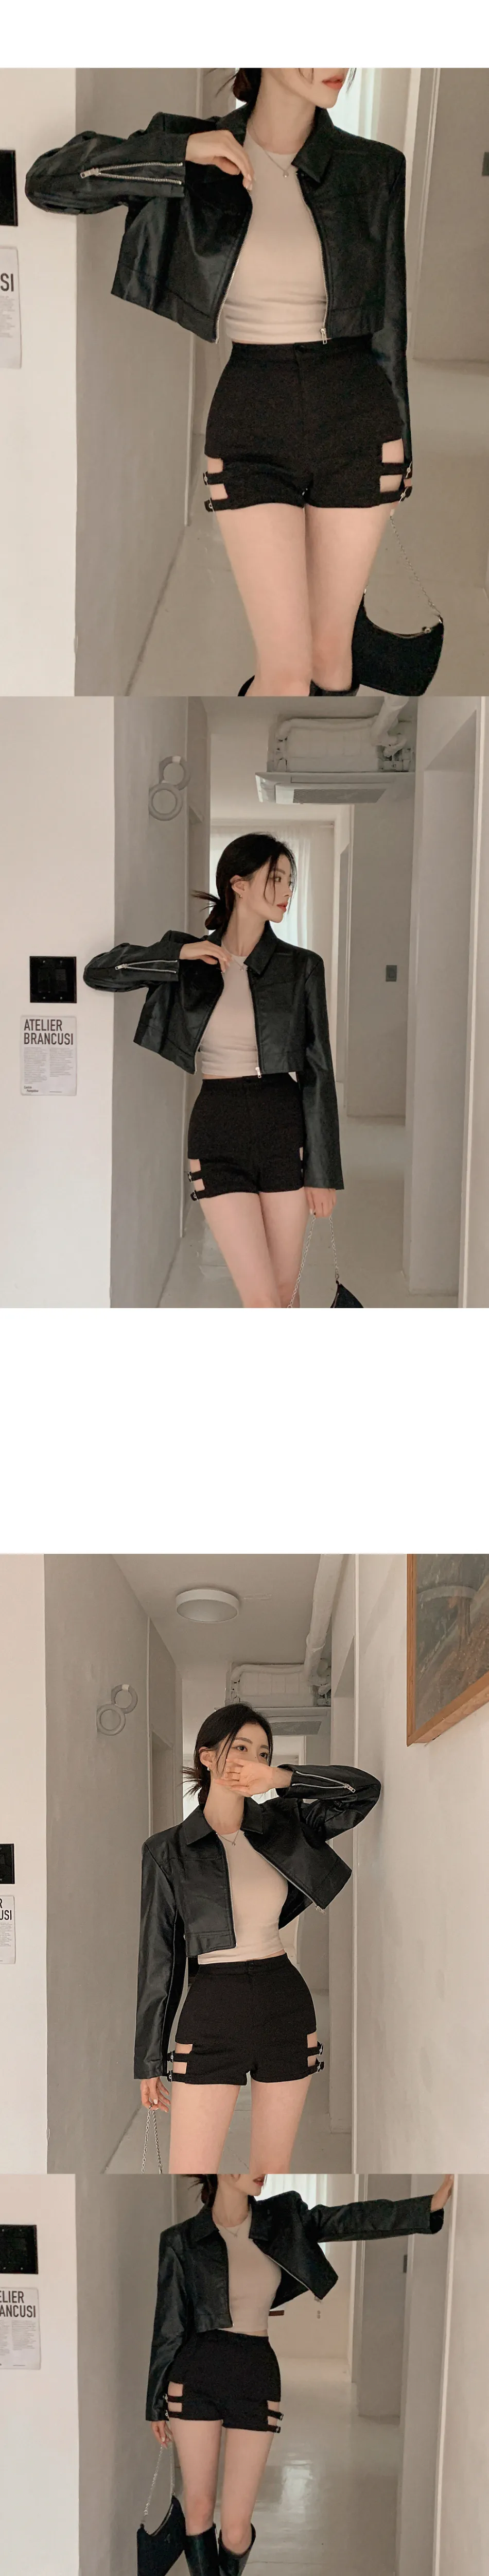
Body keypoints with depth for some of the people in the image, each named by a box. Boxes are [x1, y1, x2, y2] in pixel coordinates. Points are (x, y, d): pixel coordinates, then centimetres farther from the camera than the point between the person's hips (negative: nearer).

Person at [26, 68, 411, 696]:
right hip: (249, 427, -2)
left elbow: (389, 318, 8)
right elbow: (48, 183, -9)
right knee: (287, 668, -7)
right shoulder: (194, 153, -2)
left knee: (330, 649, 10)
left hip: (355, 422, 2)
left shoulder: (374, 170, 1)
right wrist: (182, 151, -18)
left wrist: (401, 449, 12)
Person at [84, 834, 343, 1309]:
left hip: (285, 1128, 1)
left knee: (285, 1292, 6)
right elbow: (98, 972, 1)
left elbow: (318, 1071, 1)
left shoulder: (300, 967, 1)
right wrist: (181, 955, -8)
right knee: (262, 1301, -7)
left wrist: (323, 1171, -2)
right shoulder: (190, 960, 5)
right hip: (218, 1132, 0)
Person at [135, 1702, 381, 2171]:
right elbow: (159, 1955, 2)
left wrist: (280, 1778, -11)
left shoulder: (284, 1823, 6)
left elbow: (365, 1790, 0)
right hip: (212, 2011, -3)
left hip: (286, 2007, 3)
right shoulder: (169, 1849, -1)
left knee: (273, 2172, 8)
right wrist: (149, 2060, 3)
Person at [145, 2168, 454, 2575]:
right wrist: (156, 2404, 7)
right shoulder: (182, 2240, -3)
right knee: (199, 2509, 3)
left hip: (257, 2378, 2)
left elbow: (353, 2221, 2)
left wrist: (432, 2204, -7)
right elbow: (169, 2324, 3)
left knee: (236, 2525, 0)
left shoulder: (282, 2218, 4)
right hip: (197, 2376, -2)